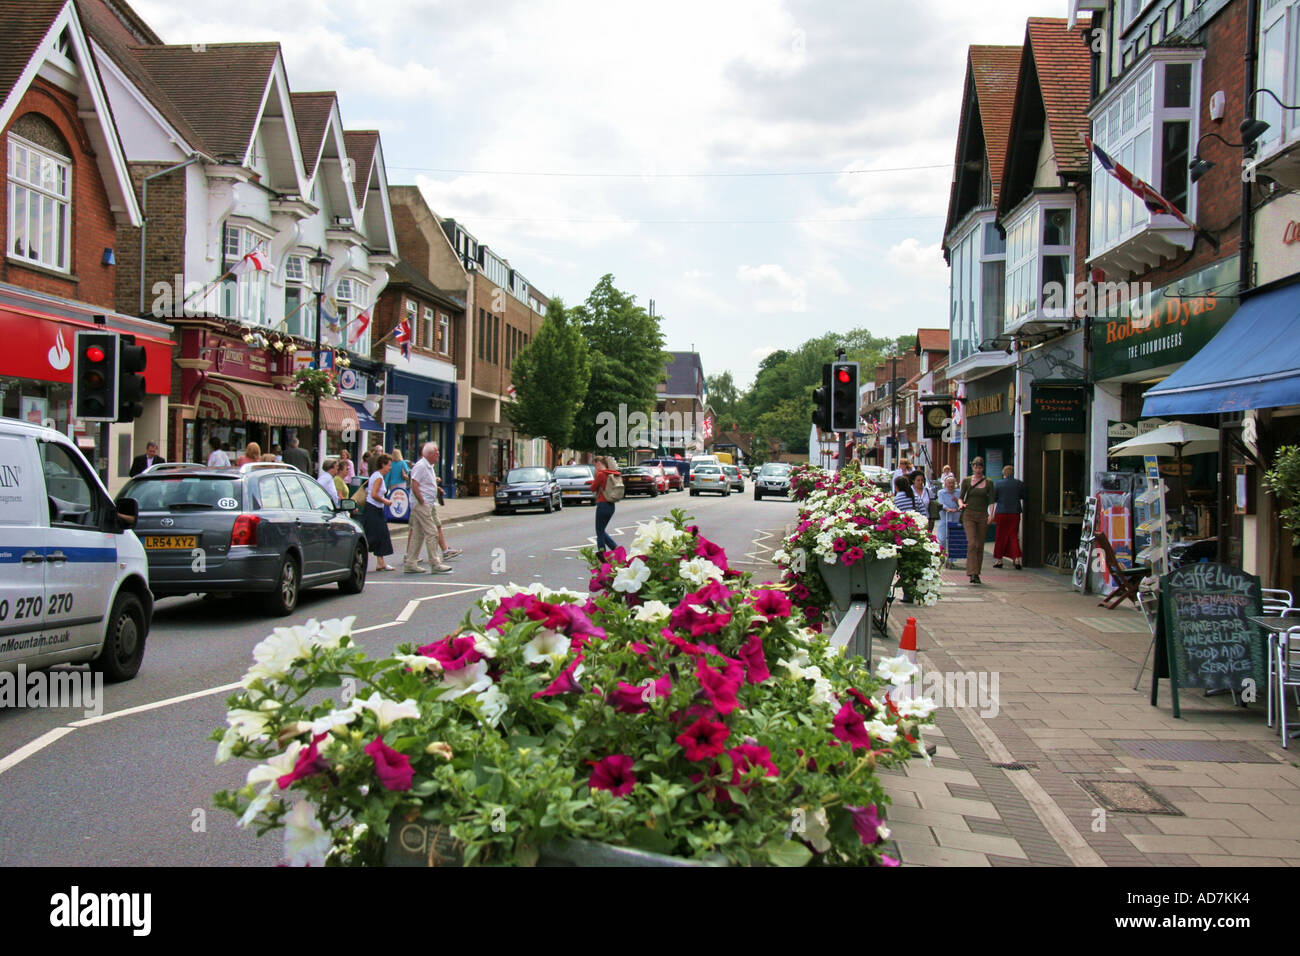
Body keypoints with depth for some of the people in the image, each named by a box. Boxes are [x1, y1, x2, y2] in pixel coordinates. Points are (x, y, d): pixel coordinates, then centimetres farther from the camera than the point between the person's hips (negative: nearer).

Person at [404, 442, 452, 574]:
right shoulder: (421, 466, -14)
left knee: (418, 534, 11)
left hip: (428, 504, 10)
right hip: (421, 504, -10)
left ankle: (410, 564, 14)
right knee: (431, 533, -10)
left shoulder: (429, 466, 17)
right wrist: (422, 502, -19)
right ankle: (435, 564, -8)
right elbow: (414, 486, -20)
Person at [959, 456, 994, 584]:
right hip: (969, 515, -2)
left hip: (982, 516, 2)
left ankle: (976, 573, 16)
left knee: (980, 545, 5)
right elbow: (961, 497, 8)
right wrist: (961, 504, -14)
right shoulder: (966, 481, 5)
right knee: (972, 543, -16)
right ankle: (972, 574, -20)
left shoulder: (988, 483, 7)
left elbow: (991, 501, 2)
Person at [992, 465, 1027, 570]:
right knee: (1014, 536, 5)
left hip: (1001, 513, -1)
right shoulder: (1020, 484, 2)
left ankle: (998, 559, 14)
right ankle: (1017, 559, -6)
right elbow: (1024, 499, 10)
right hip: (1015, 514, 1)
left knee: (1000, 537, 9)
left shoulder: (999, 484, -1)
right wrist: (1023, 510, 24)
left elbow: (993, 500, 2)